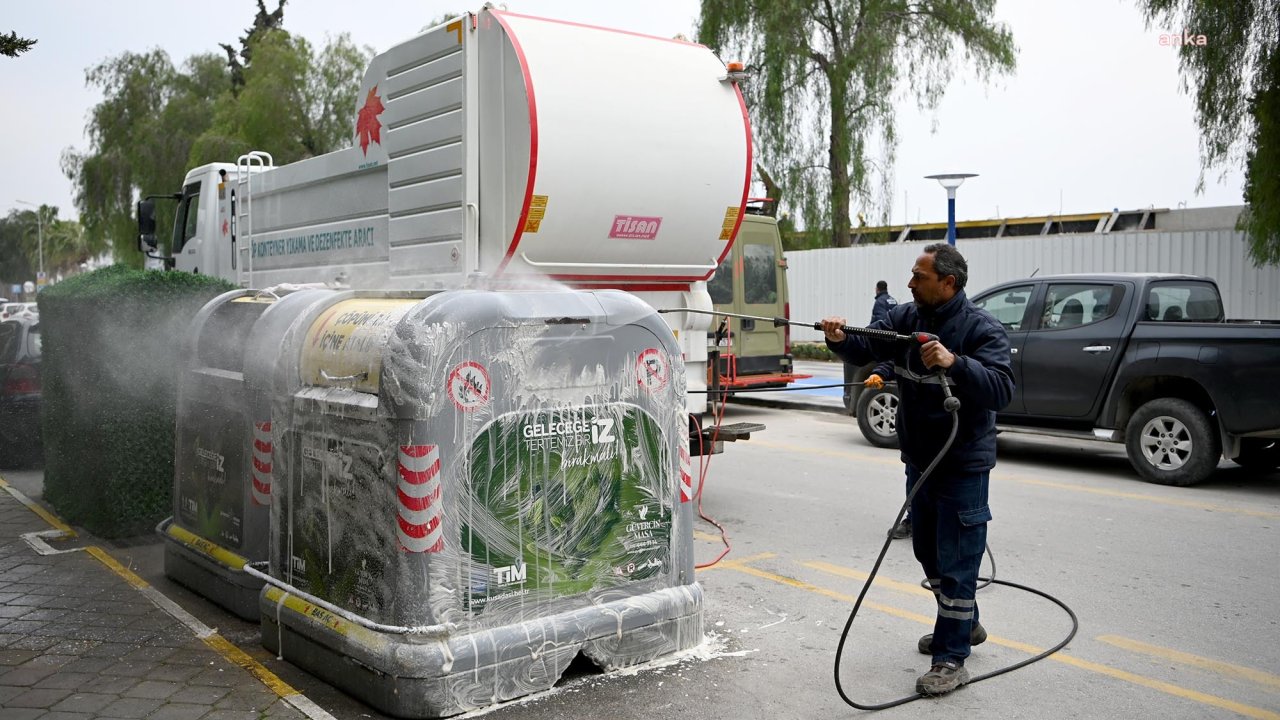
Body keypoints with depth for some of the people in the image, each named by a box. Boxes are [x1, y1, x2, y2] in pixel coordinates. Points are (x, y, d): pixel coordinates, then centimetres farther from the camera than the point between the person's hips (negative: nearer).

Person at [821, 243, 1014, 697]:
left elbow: (1001, 389, -27)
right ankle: (965, 625, 41)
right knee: (929, 553, 21)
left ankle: (951, 659, 7)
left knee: (956, 562, -2)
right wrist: (841, 340, -23)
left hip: (963, 466, -7)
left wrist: (954, 363, -41)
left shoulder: (981, 329, -17)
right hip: (919, 460, 8)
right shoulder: (906, 318, 3)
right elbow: (867, 348, -1)